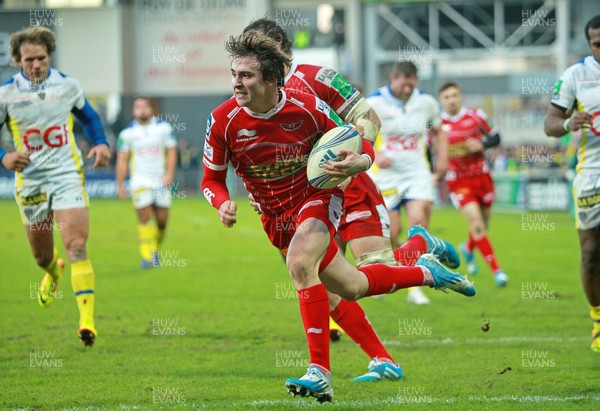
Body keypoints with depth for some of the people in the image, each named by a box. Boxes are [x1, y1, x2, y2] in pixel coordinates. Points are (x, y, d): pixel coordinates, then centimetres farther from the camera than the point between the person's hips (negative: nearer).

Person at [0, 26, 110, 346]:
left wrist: (101, 144, 0)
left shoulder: (68, 86, 0)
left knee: (76, 245, -17)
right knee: (42, 255, 15)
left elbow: (89, 117, 18)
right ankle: (53, 272, 54)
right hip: (29, 181, 1)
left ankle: (87, 320, -24)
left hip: (67, 175, -1)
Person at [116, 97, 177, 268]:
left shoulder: (163, 127, 3)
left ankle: (155, 250, 25)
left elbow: (172, 151, 2)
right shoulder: (127, 133, 1)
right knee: (144, 218, -11)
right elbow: (122, 160, 3)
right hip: (140, 182, -1)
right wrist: (120, 184, -3)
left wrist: (169, 174, -11)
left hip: (161, 181, 1)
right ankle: (146, 256, -9)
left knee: (162, 220, 2)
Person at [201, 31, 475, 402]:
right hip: (275, 216, 4)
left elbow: (360, 145, -7)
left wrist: (358, 162, -31)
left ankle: (320, 374, -31)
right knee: (351, 287, 9)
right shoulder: (223, 121, -16)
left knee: (299, 262, -34)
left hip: (318, 195, -4)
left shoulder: (307, 108, -20)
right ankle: (426, 272, 40)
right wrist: (224, 203, -25)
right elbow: (212, 179, -2)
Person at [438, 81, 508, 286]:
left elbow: (495, 137, 6)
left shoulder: (476, 116, -3)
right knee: (476, 223, -16)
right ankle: (496, 269, -11)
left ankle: (469, 248, 47)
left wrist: (482, 144, -14)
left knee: (483, 224, 12)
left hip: (481, 176, 3)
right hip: (458, 182, -3)